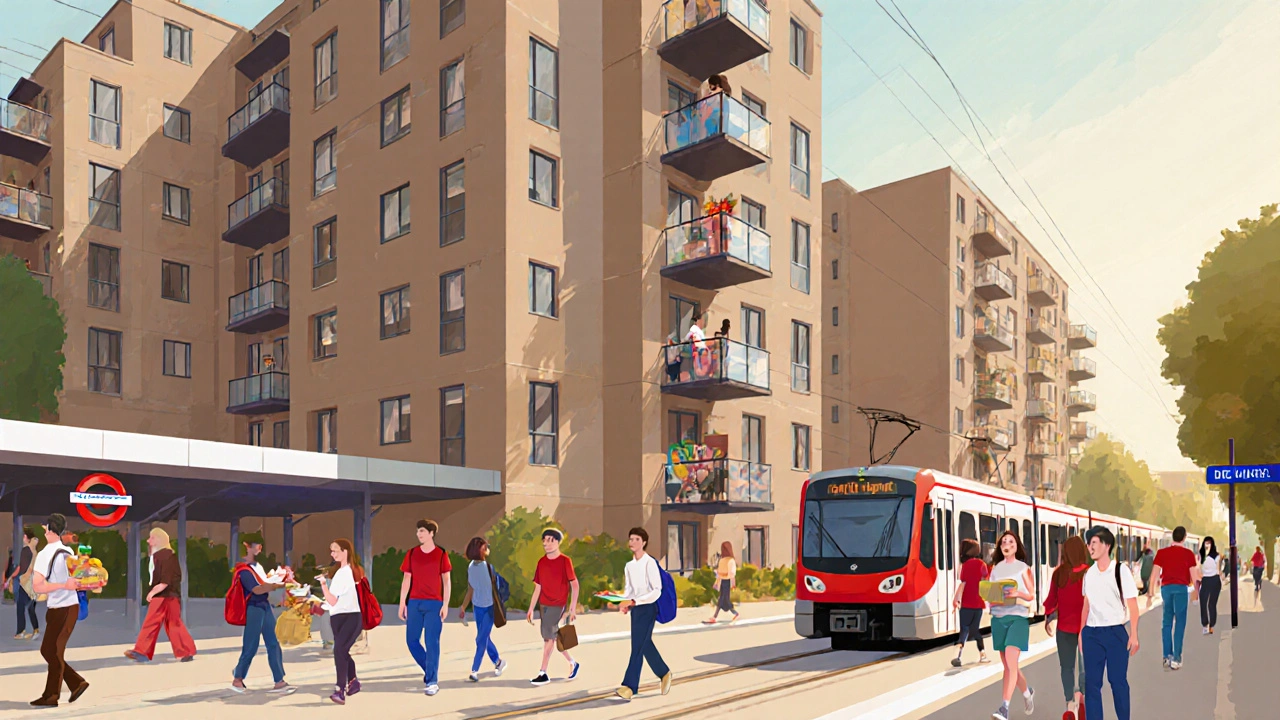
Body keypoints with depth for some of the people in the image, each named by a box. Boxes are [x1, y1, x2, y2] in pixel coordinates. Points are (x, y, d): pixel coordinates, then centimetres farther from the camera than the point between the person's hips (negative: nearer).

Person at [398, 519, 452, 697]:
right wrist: (402, 604, 4)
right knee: (412, 640, 6)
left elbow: (446, 581, 1)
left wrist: (445, 605, -5)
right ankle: (429, 670, 27)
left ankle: (432, 681, 4)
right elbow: (406, 580, 9)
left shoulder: (441, 554, -1)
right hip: (414, 602, 3)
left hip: (434, 603, -3)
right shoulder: (412, 554, 7)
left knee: (432, 643, -4)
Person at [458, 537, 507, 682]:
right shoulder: (471, 566, 1)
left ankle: (475, 671, 3)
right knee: (485, 638, 13)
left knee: (481, 639, -4)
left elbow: (495, 586, -8)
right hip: (478, 606, 5)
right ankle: (498, 662, 31)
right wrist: (463, 607, 10)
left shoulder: (489, 566, -11)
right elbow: (470, 589, 10)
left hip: (490, 607, -5)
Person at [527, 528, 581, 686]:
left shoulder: (565, 561, -9)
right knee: (552, 636, 12)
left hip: (558, 604, -6)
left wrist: (573, 608, -11)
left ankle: (543, 674, 0)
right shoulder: (541, 562, 6)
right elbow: (537, 587, 10)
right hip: (543, 604, 6)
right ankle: (573, 663, 30)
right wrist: (531, 609, 7)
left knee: (548, 635, -9)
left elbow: (574, 584, -7)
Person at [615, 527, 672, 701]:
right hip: (635, 609, 7)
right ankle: (664, 673, 34)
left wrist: (633, 601, -22)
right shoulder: (629, 565, 6)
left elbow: (657, 591, -16)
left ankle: (630, 685, -2)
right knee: (645, 645, 15)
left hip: (647, 608, -7)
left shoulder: (650, 563, -14)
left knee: (638, 646, -7)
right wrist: (624, 603, -4)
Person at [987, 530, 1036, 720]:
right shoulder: (996, 568, 12)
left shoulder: (1023, 568, 2)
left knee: (1010, 660, -16)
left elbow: (1032, 595, 1)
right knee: (1007, 663, 11)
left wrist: (1017, 593, -18)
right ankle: (1027, 691, 38)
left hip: (1018, 617, -4)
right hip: (998, 617, 5)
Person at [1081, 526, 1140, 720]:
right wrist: (1081, 632, 11)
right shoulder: (1088, 573, 6)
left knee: (1118, 680, 3)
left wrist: (1134, 635, -12)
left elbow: (1132, 605, -7)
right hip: (1091, 633, 4)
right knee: (1091, 682, 4)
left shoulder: (1121, 571, -7)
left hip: (1115, 632, -4)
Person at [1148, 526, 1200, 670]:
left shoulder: (1161, 552, 5)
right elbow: (1194, 577, -2)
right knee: (1179, 623, 1)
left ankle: (1167, 656, 9)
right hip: (1181, 588, -2)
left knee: (1166, 623, 10)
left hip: (1166, 588, 2)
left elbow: (1154, 575, 3)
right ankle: (1176, 658, -3)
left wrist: (1150, 594, 7)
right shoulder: (1188, 554, -1)